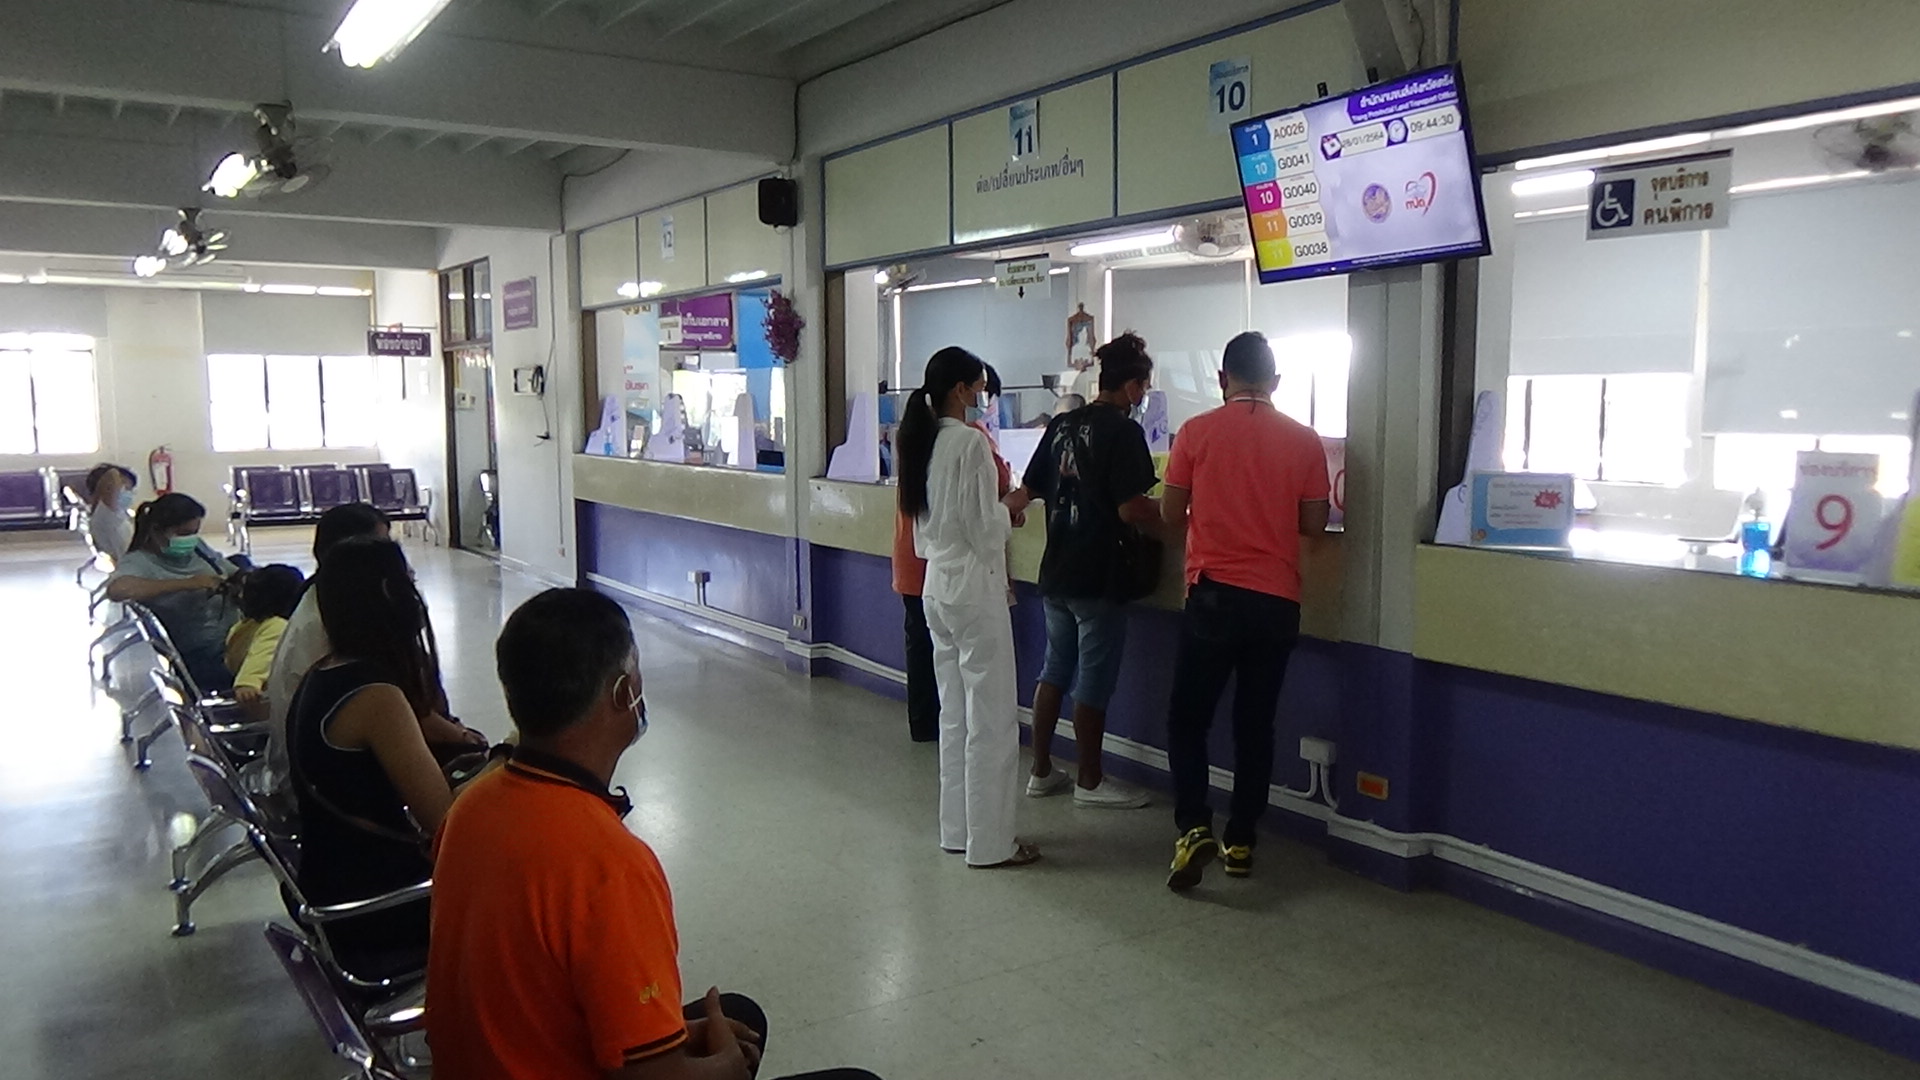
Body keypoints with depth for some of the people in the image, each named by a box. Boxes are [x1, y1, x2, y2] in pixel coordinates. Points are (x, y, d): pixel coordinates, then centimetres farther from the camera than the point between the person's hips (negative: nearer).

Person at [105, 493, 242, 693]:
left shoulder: (197, 548, 13)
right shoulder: (140, 562, -7)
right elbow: (117, 590, -29)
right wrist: (187, 583, -29)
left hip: (236, 640, 7)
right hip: (197, 659, -7)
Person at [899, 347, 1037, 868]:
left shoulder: (924, 439, 9)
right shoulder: (970, 441, -17)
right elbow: (986, 531, -17)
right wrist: (1010, 510, 2)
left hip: (938, 584, 9)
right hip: (974, 588, -9)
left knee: (954, 712, 16)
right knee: (991, 718, 0)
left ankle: (957, 828, 24)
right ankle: (990, 841, 7)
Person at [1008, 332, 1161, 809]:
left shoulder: (1062, 425, 8)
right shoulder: (1123, 431, -14)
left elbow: (1028, 490, 14)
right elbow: (1130, 509, -21)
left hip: (1056, 572, 7)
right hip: (1098, 577, -7)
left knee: (1055, 670, 16)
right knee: (1094, 681, 4)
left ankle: (1041, 771, 24)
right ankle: (1090, 782, 15)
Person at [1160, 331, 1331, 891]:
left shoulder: (1197, 432, -4)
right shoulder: (1304, 440, 1)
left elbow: (1171, 514, 0)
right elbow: (1314, 523, 4)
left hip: (1214, 594, -2)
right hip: (1277, 601, 2)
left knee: (1188, 718, 7)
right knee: (1255, 723, 12)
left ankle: (1195, 828, -8)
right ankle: (1242, 842, 17)